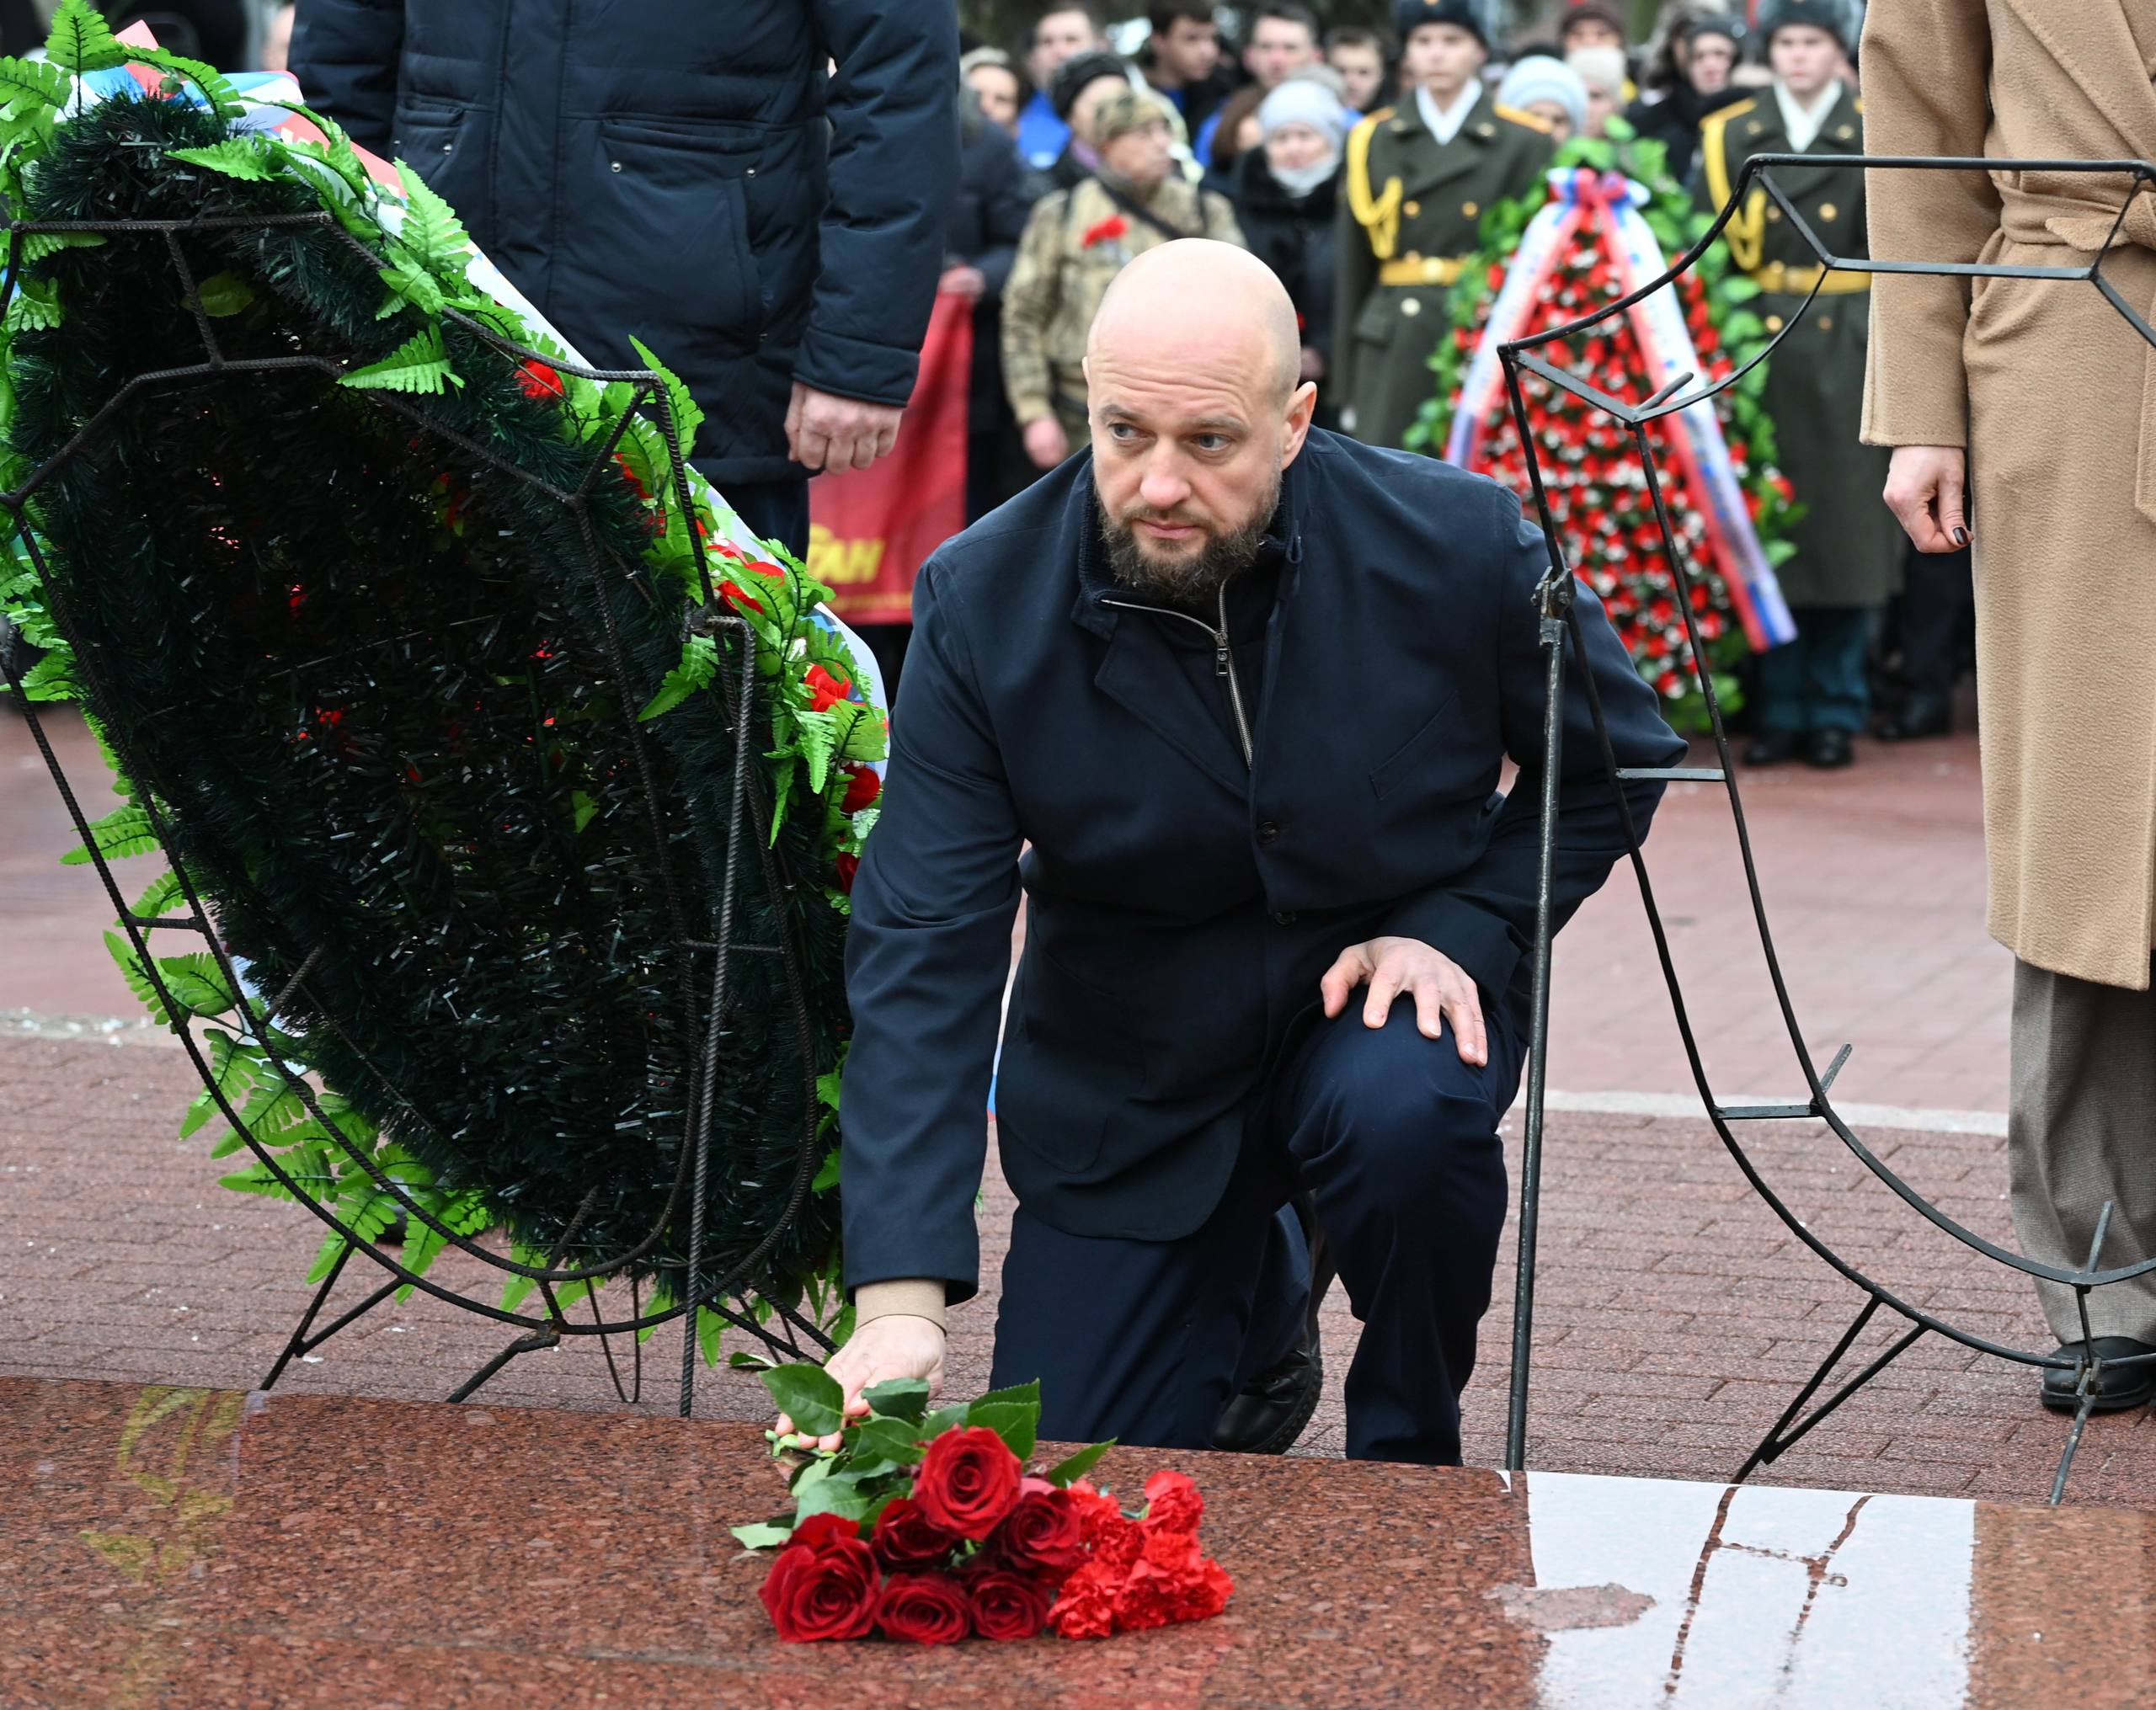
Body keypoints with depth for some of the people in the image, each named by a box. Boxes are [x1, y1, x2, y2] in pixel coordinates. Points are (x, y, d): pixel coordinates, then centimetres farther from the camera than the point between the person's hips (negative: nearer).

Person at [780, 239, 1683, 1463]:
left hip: (1377, 992, -1)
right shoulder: (983, 603, -18)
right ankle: (1251, 1303, 30)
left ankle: (1411, 1456, -5)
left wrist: (1465, 930, -15)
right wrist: (900, 1299, -32)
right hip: (1125, 1074, 1)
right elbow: (922, 949, -22)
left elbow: (1619, 754, 2)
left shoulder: (1456, 541, -18)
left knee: (1406, 1111, -36)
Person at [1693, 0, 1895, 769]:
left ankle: (1836, 712, 7)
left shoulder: (1876, 135, 5)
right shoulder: (1727, 136, 7)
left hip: (1847, 351, -1)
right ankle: (1778, 710, 8)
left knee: (1843, 526, -1)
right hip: (1758, 350, 1)